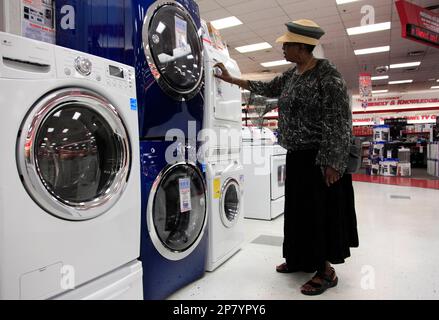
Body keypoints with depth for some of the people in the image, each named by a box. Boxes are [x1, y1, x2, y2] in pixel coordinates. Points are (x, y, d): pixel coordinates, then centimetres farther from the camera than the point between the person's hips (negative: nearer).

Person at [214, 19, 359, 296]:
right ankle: (302, 259, 30)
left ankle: (326, 270, 14)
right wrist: (230, 79, 27)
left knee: (321, 210, -1)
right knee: (300, 208, 14)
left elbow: (340, 122, -18)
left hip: (320, 157, -8)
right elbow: (266, 88, 25)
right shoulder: (291, 76, 12)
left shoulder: (328, 74, -13)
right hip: (297, 156, 8)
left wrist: (332, 164, -21)